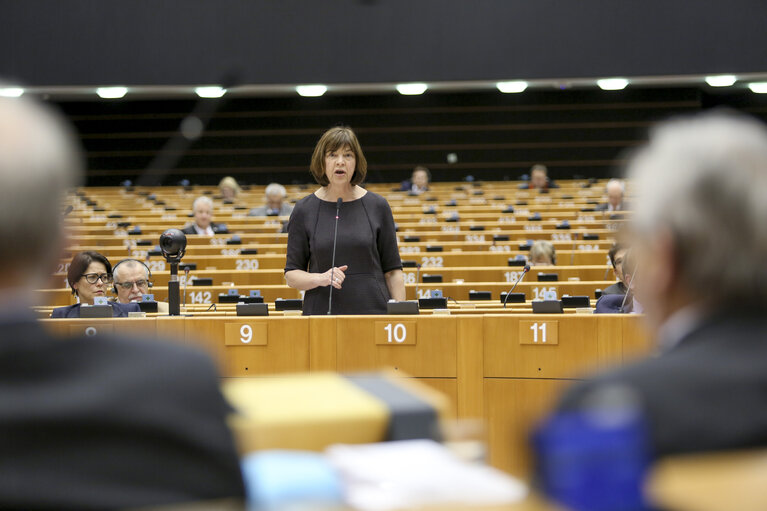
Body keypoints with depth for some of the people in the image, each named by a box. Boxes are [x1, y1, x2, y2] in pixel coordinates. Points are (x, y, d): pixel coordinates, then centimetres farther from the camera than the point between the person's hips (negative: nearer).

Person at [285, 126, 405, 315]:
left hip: (372, 307, 0)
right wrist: (320, 278, -14)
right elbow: (291, 275, 4)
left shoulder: (377, 206, 3)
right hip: (321, 311, 0)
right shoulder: (304, 210, 3)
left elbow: (393, 271, 6)